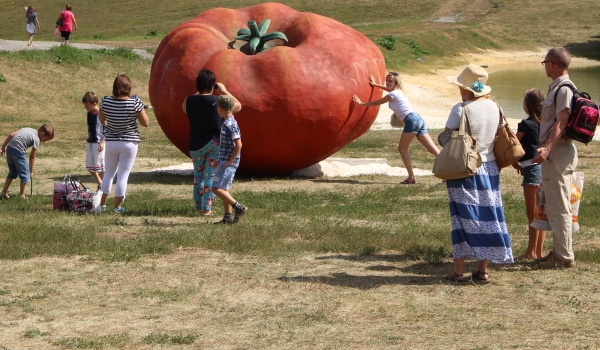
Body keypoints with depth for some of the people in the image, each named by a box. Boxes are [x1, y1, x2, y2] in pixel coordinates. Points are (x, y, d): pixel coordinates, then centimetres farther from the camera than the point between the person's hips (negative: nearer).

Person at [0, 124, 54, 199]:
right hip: (18, 151, -8)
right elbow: (32, 157, 1)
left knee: (13, 172, 23)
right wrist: (31, 171, 11)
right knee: (25, 173, 5)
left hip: (9, 148, 8)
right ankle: (22, 196, 9)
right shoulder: (36, 139, -2)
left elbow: (11, 135, 14)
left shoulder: (28, 129, 19)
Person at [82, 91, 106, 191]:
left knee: (100, 166, -4)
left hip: (99, 143, -8)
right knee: (89, 167, 10)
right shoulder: (88, 114, 7)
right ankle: (100, 183, 25)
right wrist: (88, 141, 18)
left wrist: (103, 142, -20)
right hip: (90, 142, 8)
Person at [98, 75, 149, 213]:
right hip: (129, 143, -3)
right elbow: (145, 123, -7)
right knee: (123, 175, 3)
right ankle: (117, 206, 6)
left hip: (111, 142, 3)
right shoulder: (135, 103, -16)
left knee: (108, 173, 17)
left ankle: (102, 204, 22)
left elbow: (101, 118, 10)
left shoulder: (106, 101, -7)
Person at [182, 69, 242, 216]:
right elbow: (238, 106, 2)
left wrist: (199, 93, 18)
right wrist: (224, 91, 7)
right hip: (215, 143, -3)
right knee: (211, 176, 2)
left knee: (198, 175, 18)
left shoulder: (189, 101, -5)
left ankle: (199, 205, 22)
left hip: (196, 145, 3)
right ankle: (207, 208, 0)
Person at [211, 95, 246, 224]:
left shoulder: (230, 125, -20)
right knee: (223, 189, 12)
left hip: (228, 163, -10)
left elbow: (238, 145, -25)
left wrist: (229, 161, -18)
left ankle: (239, 207, -8)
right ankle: (228, 217, 13)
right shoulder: (228, 121, 9)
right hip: (224, 161, 10)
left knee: (216, 188, -10)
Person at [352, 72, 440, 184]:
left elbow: (376, 103, 7)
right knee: (432, 149, 1)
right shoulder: (398, 91, 24)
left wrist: (362, 103, 19)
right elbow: (388, 88, 48)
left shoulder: (393, 94, -2)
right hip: (418, 119, 9)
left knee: (402, 149, -2)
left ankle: (411, 177, -8)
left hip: (411, 120, -9)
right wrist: (375, 84, 57)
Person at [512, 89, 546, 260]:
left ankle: (531, 252, -1)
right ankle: (539, 250, 15)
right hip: (544, 167, 7)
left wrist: (515, 163, 13)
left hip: (532, 169, -7)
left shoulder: (526, 124, -12)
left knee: (532, 213, -4)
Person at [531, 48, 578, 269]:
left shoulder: (564, 89, -15)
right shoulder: (557, 87, 16)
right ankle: (559, 251, 23)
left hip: (558, 153, -11)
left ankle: (565, 257, -3)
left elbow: (561, 122, -25)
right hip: (552, 154, 11)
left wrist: (548, 148, -37)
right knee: (554, 207, 16)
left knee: (559, 207, -7)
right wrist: (546, 149, 26)